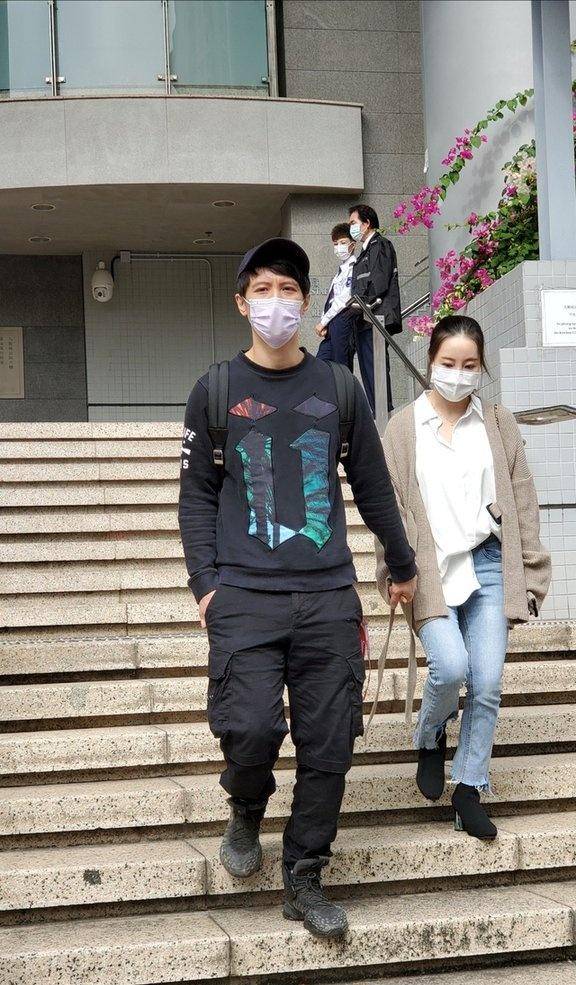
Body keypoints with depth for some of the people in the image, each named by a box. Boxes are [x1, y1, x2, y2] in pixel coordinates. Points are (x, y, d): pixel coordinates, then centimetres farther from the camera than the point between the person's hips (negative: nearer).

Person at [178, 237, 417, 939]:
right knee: (251, 729, -14)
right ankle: (246, 814, 20)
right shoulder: (216, 390, 7)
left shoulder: (339, 388, 10)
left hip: (329, 596, 2)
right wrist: (204, 584, -3)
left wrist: (402, 566, 26)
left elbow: (373, 487, 19)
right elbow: (197, 496, 7)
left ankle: (304, 882, 17)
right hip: (244, 596, -2)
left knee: (328, 745, 1)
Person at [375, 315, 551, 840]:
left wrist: (529, 573, 6)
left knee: (488, 684, -2)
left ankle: (470, 787, 14)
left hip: (489, 565, 2)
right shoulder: (404, 428, 6)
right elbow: (391, 506, 4)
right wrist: (398, 574, -2)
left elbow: (522, 502, 11)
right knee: (450, 668, -19)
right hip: (432, 567, -2)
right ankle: (430, 739, 14)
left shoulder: (499, 423, 11)